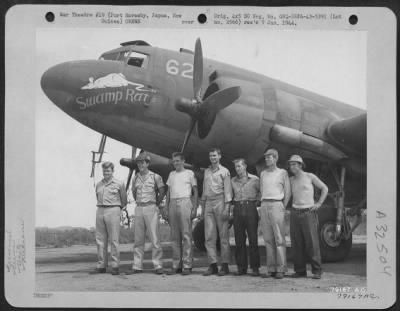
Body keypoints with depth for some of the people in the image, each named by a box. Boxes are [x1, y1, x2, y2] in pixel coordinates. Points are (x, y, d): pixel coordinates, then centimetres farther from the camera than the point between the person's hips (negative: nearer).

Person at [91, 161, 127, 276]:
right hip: (100, 211, 4)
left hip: (113, 211, -4)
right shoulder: (98, 184, 12)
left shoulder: (119, 184, 1)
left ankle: (115, 266, -2)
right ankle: (101, 266, 9)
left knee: (114, 240, -5)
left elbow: (124, 200, 10)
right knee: (100, 240, 4)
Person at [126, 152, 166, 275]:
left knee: (155, 238, -7)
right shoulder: (135, 178, 11)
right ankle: (137, 266, 7)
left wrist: (156, 204, 8)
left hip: (151, 208, -4)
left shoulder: (155, 177, -1)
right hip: (138, 209, 4)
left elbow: (162, 192, 6)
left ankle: (158, 266, -6)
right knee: (138, 239, 4)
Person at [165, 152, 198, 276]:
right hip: (173, 204, 5)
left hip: (185, 202, -4)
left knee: (186, 235, -8)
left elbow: (195, 191, 5)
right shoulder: (171, 174, 20)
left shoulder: (189, 173, 7)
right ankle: (176, 265, 6)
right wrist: (167, 209, 12)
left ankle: (187, 265, -7)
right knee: (174, 236, 3)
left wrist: (194, 208, -5)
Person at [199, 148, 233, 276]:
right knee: (209, 236, 0)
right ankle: (213, 264, 2)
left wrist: (226, 208, -12)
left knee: (223, 235, -3)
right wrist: (202, 206, 14)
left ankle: (225, 265, -1)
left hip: (220, 202, -5)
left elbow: (227, 191, -3)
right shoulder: (206, 171, 17)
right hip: (208, 204, 5)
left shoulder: (224, 171, 3)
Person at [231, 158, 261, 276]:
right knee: (239, 240, 3)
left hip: (250, 208, -3)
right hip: (237, 209, 3)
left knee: (253, 239, -4)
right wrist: (235, 203, 7)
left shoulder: (254, 179, 2)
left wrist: (256, 202, 2)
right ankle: (241, 267, 9)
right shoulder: (233, 181, 12)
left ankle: (255, 267, 1)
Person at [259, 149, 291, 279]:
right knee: (268, 239, 3)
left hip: (276, 205, -5)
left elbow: (287, 192, 3)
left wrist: (282, 208, -1)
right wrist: (263, 205, 11)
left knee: (279, 239, -7)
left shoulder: (282, 172, 4)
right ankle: (271, 268, 5)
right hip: (264, 206, 5)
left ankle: (281, 269, -6)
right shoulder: (263, 173, 17)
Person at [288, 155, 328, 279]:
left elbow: (325, 188, 7)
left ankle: (317, 271, -1)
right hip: (295, 213, 4)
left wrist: (319, 204, -2)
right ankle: (300, 270, 7)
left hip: (308, 213, -4)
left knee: (312, 242, -7)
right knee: (296, 243, 1)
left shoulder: (310, 176, 1)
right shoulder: (291, 180, 12)